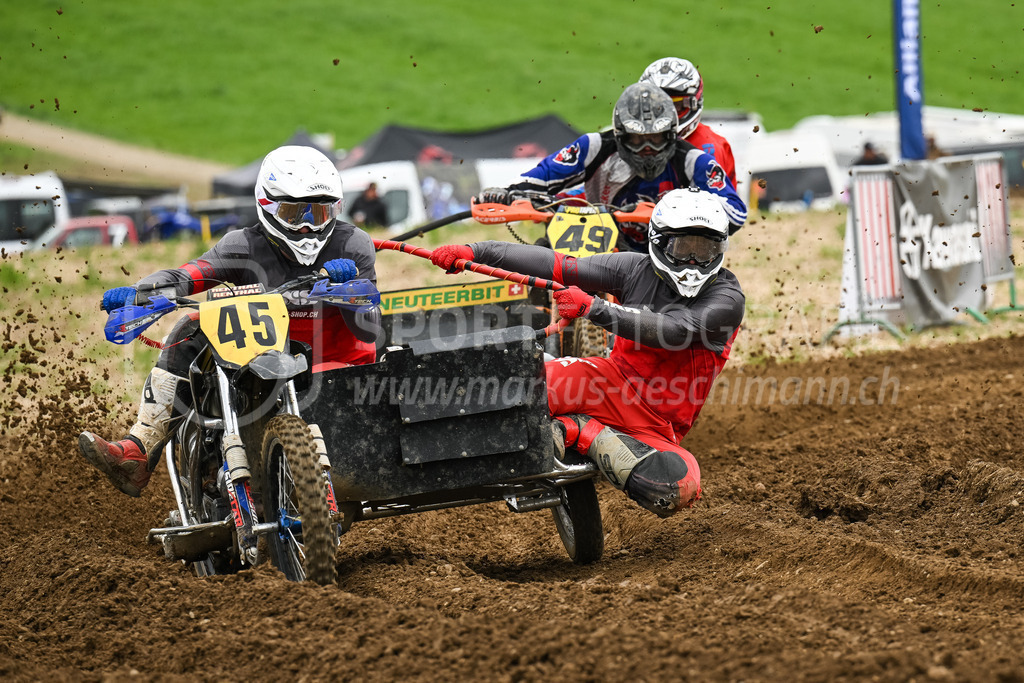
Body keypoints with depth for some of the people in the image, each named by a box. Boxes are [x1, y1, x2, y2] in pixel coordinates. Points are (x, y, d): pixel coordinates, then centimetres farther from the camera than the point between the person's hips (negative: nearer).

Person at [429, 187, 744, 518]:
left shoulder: (726, 298, -10)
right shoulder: (637, 269, 1)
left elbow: (674, 330, -26)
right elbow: (558, 266, -3)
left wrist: (594, 308, -37)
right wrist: (476, 251, -12)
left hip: (659, 425, 0)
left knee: (678, 490, -36)